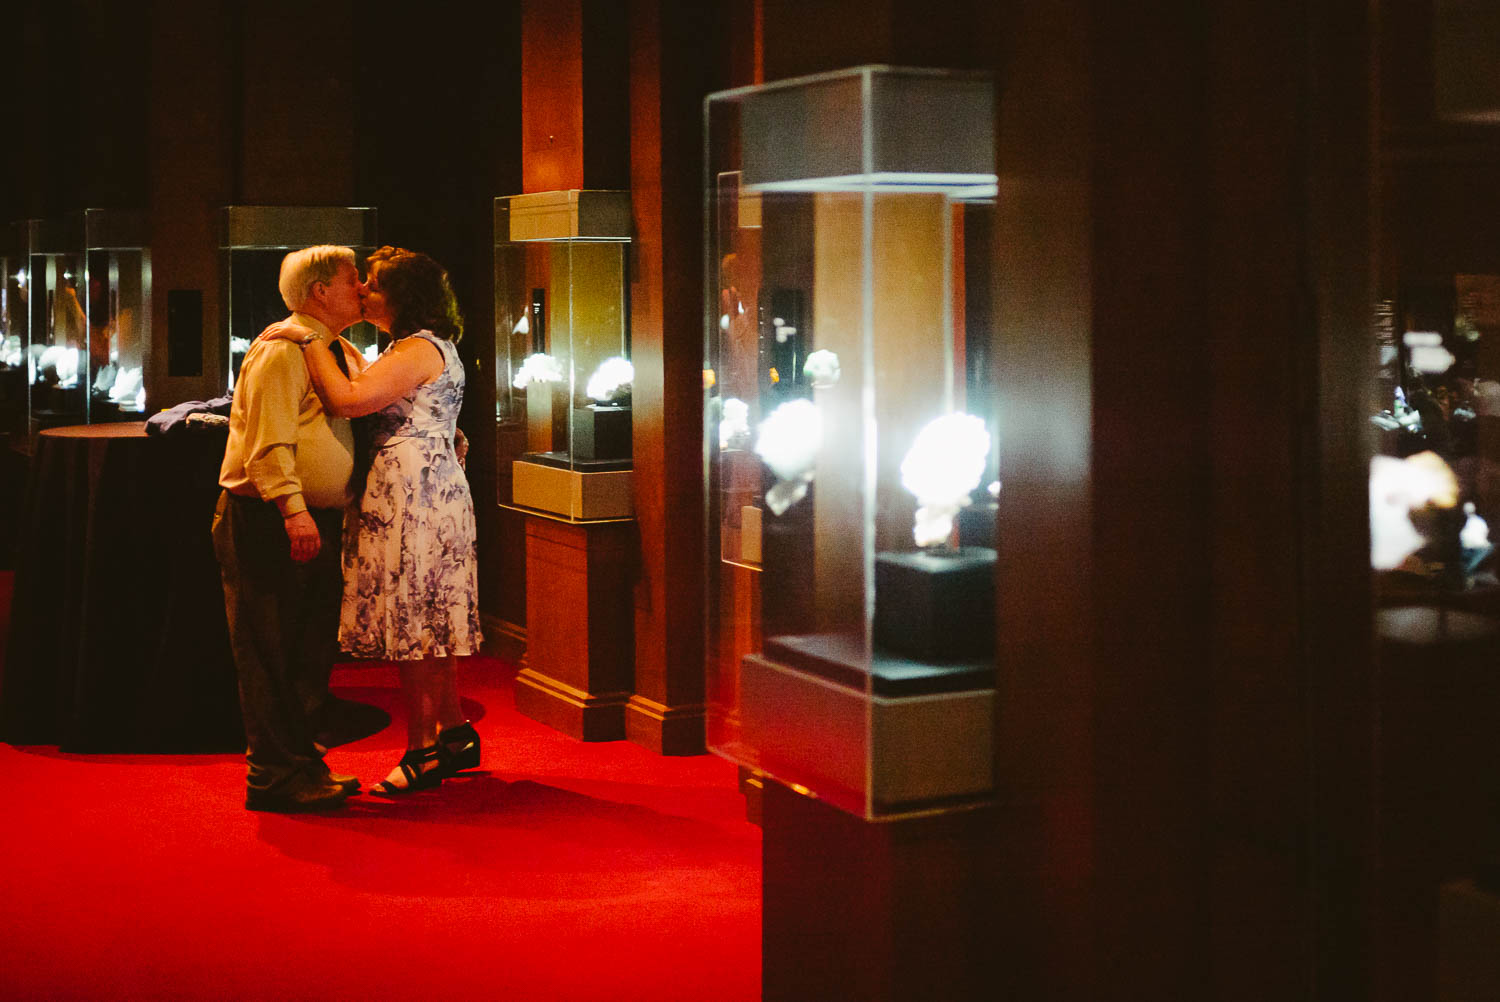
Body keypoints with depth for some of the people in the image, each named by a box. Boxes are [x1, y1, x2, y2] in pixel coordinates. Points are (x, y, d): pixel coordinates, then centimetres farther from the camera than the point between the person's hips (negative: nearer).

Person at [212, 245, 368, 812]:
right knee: (272, 653, -5)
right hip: (266, 523, -10)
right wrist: (292, 507, -32)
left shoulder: (342, 353, 16)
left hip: (316, 522, 10)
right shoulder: (282, 351, -13)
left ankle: (300, 762, 25)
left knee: (311, 651, 14)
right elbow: (271, 440, -22)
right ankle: (274, 777, -1)